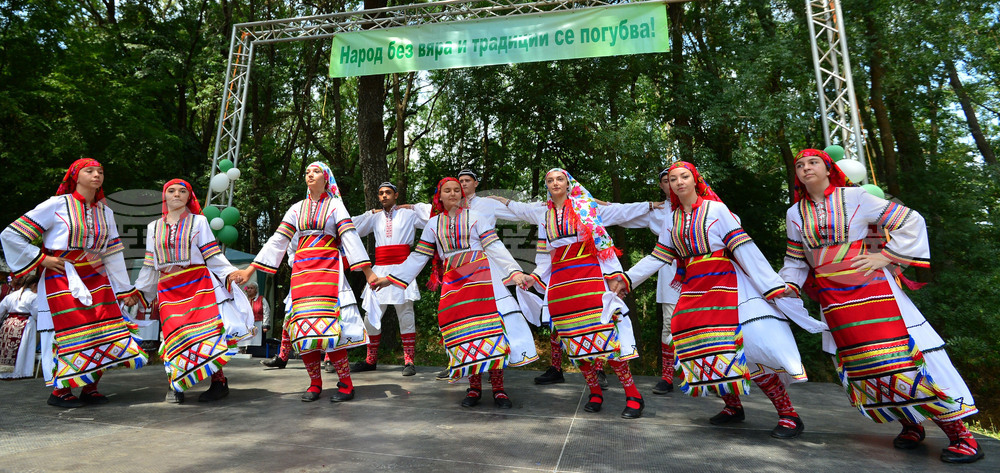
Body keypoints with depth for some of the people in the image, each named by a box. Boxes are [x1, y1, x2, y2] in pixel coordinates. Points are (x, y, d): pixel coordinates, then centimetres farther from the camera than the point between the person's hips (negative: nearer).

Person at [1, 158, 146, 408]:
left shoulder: (105, 212, 12)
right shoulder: (58, 205, -4)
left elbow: (113, 254, 13)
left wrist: (125, 290, 10)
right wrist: (41, 259, -7)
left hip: (96, 279, 5)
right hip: (62, 280, -5)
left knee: (107, 331, -2)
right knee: (74, 334, -8)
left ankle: (90, 387, 13)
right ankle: (60, 391, 11)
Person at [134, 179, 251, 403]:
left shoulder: (198, 221, 10)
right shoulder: (154, 227, 19)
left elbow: (213, 256, 3)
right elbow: (150, 266, 23)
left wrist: (230, 274, -11)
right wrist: (138, 292, 21)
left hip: (197, 284, -2)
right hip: (168, 288, 3)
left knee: (206, 331, -12)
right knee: (174, 333, -9)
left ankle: (219, 382, -7)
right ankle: (175, 385, 6)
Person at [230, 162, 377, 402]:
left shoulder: (335, 204, 7)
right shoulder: (297, 208, 18)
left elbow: (350, 237, -3)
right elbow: (278, 240, 15)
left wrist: (367, 270, -13)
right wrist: (251, 269, 9)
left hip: (327, 270, -4)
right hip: (302, 271, 4)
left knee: (329, 325, -14)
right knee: (304, 328, -2)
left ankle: (346, 385, -5)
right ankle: (315, 384, 11)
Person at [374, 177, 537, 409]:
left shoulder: (473, 218, 8)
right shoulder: (433, 224, 16)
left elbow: (495, 248, 1)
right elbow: (418, 257, 16)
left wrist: (515, 271, -12)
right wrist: (391, 278, 13)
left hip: (479, 277, -2)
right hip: (452, 282, 3)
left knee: (489, 327, -11)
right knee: (463, 332, -3)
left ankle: (498, 389, -4)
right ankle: (474, 387, 10)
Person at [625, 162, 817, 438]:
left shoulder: (716, 209, -2)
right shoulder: (672, 222, 12)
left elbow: (745, 249, -9)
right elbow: (656, 259, 15)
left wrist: (774, 287, -15)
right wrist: (626, 280, 10)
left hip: (726, 286, -5)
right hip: (694, 291, 5)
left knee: (751, 347, -15)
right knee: (706, 351, 2)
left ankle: (789, 415, -1)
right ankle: (733, 407, 23)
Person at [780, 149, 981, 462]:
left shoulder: (854, 197, -1)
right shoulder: (795, 214, 8)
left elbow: (911, 221, 3)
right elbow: (796, 260, 14)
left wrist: (885, 256, -6)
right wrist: (788, 285, -2)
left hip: (871, 289, -3)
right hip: (833, 300, 4)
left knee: (906, 353, -8)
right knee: (863, 365, 4)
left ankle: (958, 433, 6)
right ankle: (910, 425, 23)